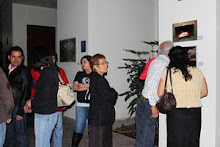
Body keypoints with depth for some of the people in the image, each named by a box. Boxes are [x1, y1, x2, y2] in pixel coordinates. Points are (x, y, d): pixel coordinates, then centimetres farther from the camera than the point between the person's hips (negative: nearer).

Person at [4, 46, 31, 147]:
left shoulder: (24, 71, -10)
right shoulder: (7, 70, 11)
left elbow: (26, 92, -13)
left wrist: (21, 111, -15)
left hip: (18, 107, -6)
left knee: (20, 134, 2)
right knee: (9, 133, 17)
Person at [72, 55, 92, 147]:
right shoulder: (79, 74, 14)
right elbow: (74, 87, 3)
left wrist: (81, 85, -5)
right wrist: (88, 86, -5)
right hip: (81, 105, 3)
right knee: (78, 129, 2)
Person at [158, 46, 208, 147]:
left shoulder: (168, 72, -6)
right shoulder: (197, 72, 2)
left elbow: (160, 94, -4)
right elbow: (204, 92, 8)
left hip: (176, 113, -2)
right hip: (194, 113, 3)